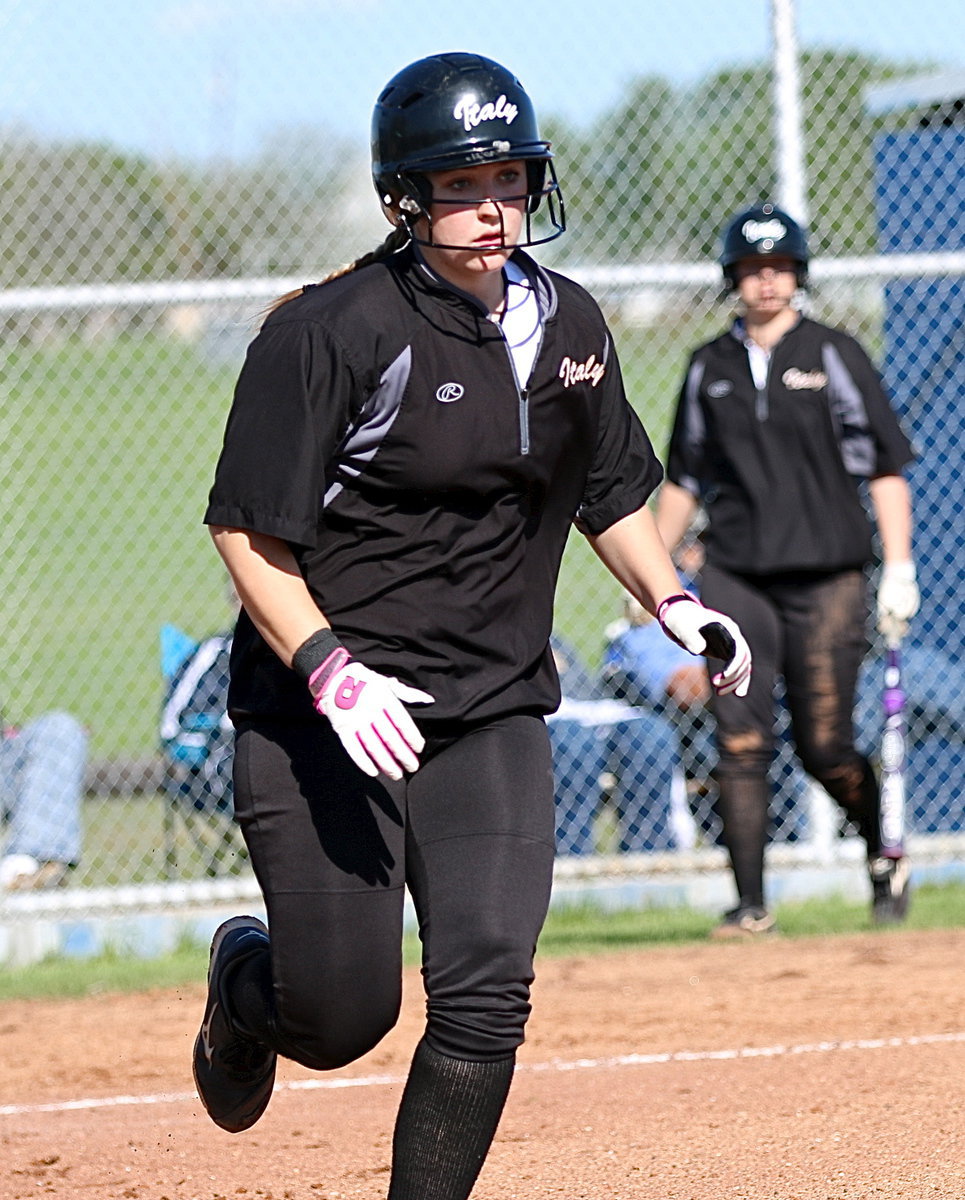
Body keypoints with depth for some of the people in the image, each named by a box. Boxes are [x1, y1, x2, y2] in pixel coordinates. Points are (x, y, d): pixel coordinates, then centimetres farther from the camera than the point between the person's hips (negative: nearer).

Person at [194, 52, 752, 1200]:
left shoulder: (567, 323, 7)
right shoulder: (330, 331, -13)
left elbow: (609, 492, 22)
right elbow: (248, 532, -14)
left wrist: (672, 603, 4)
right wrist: (332, 671, -26)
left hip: (493, 716, 4)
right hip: (319, 718, -4)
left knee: (483, 1002, -11)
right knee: (339, 1018, -1)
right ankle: (244, 980, 36)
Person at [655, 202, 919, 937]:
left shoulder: (834, 356, 2)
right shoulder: (710, 368, 12)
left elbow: (885, 464, 0)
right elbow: (686, 477, 20)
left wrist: (899, 567, -8)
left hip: (826, 575, -3)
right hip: (735, 577, 3)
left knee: (825, 749, -2)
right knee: (740, 741, -9)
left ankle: (885, 855, 25)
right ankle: (750, 902, -6)